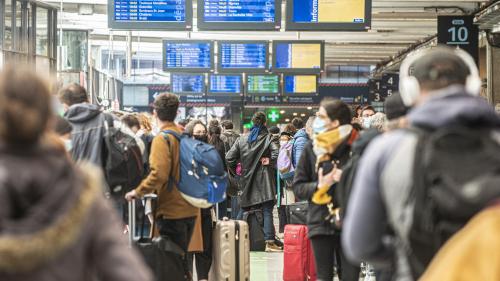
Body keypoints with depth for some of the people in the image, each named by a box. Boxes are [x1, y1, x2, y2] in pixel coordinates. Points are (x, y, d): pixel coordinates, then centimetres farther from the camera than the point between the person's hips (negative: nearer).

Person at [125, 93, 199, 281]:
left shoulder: (162, 139, -13)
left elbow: (159, 174, -24)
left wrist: (138, 193, -16)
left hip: (171, 210, -7)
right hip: (189, 208, 7)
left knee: (174, 261, -2)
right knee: (181, 259, 17)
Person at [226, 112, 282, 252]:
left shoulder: (242, 139, 7)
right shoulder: (269, 138, -5)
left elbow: (229, 157, 5)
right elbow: (277, 154, -23)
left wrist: (235, 171, 15)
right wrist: (270, 162, -6)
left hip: (247, 179, 4)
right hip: (264, 180, -4)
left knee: (245, 211, 12)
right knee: (267, 211, -5)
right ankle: (269, 241, -10)